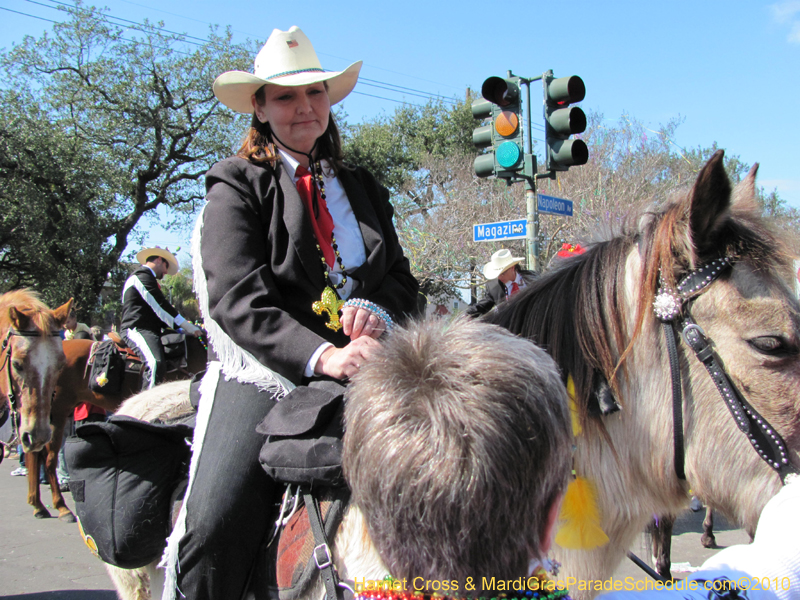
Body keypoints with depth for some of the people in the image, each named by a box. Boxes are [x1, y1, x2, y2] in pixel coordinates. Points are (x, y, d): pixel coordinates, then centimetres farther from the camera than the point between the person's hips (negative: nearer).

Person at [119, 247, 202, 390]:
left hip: (146, 329, 11)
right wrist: (186, 326, -13)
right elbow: (160, 305, -13)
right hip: (137, 329, -11)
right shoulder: (142, 275, -4)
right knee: (155, 362, -32)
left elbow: (157, 309, 27)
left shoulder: (145, 275, 29)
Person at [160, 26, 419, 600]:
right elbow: (236, 299, -9)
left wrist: (376, 309, -8)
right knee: (215, 530, -22)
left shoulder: (364, 189, 21)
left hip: (363, 367, 4)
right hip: (266, 373, -4)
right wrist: (321, 356, -25)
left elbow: (403, 279, 18)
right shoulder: (236, 186, 5)